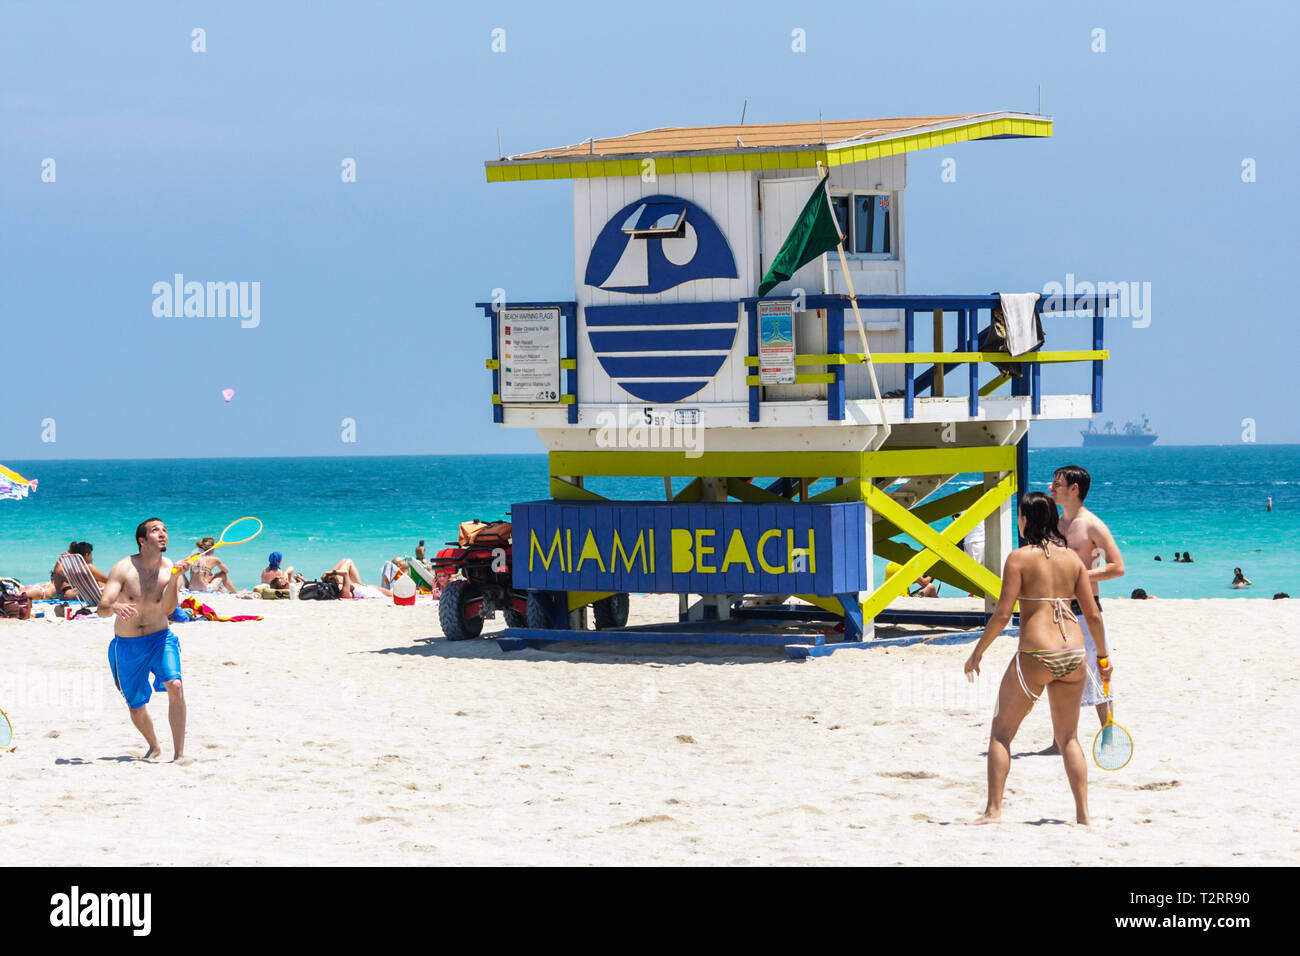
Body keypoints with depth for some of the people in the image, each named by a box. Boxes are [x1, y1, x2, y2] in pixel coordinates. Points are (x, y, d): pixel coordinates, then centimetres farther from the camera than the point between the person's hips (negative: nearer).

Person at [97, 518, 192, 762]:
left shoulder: (171, 570, -7)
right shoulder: (123, 569, -12)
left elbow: (167, 609, -21)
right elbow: (101, 609, -20)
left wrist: (174, 579, -35)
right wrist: (115, 608, -43)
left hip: (159, 639, 0)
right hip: (127, 645, 0)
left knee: (174, 685, -27)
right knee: (136, 708, 8)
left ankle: (179, 753, -23)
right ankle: (154, 747, 40)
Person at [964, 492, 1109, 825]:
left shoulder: (1019, 558, -4)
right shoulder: (1071, 558, 9)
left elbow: (1002, 614, -9)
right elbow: (1093, 615, 9)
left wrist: (978, 652, 2)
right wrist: (1104, 657, 21)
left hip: (1035, 655, -4)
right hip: (1075, 654, 4)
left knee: (1000, 732, 8)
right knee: (1069, 737, 17)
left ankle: (993, 810, 2)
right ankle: (1083, 811, 11)